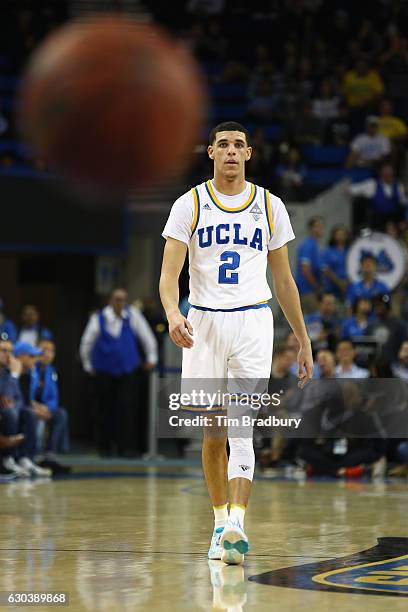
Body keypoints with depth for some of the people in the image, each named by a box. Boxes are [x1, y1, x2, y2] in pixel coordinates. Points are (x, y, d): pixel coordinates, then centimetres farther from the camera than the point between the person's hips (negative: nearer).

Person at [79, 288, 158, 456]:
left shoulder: (132, 315, -2)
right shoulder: (98, 319, -4)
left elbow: (146, 335, 8)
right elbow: (86, 343, 9)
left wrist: (151, 358, 11)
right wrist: (88, 365, 15)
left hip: (126, 371, 0)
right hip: (104, 371, 0)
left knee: (124, 407, -10)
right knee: (105, 410, 4)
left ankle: (121, 446, -4)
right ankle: (104, 447, 17)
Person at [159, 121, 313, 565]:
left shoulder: (269, 206, 7)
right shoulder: (190, 205, 2)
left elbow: (283, 280, 14)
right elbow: (169, 274, -7)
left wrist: (304, 341, 14)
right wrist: (172, 314, -28)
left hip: (253, 323, -1)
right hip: (203, 323, 1)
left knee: (241, 428, -14)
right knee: (213, 431, 7)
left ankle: (236, 526, -23)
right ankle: (220, 523, 21)